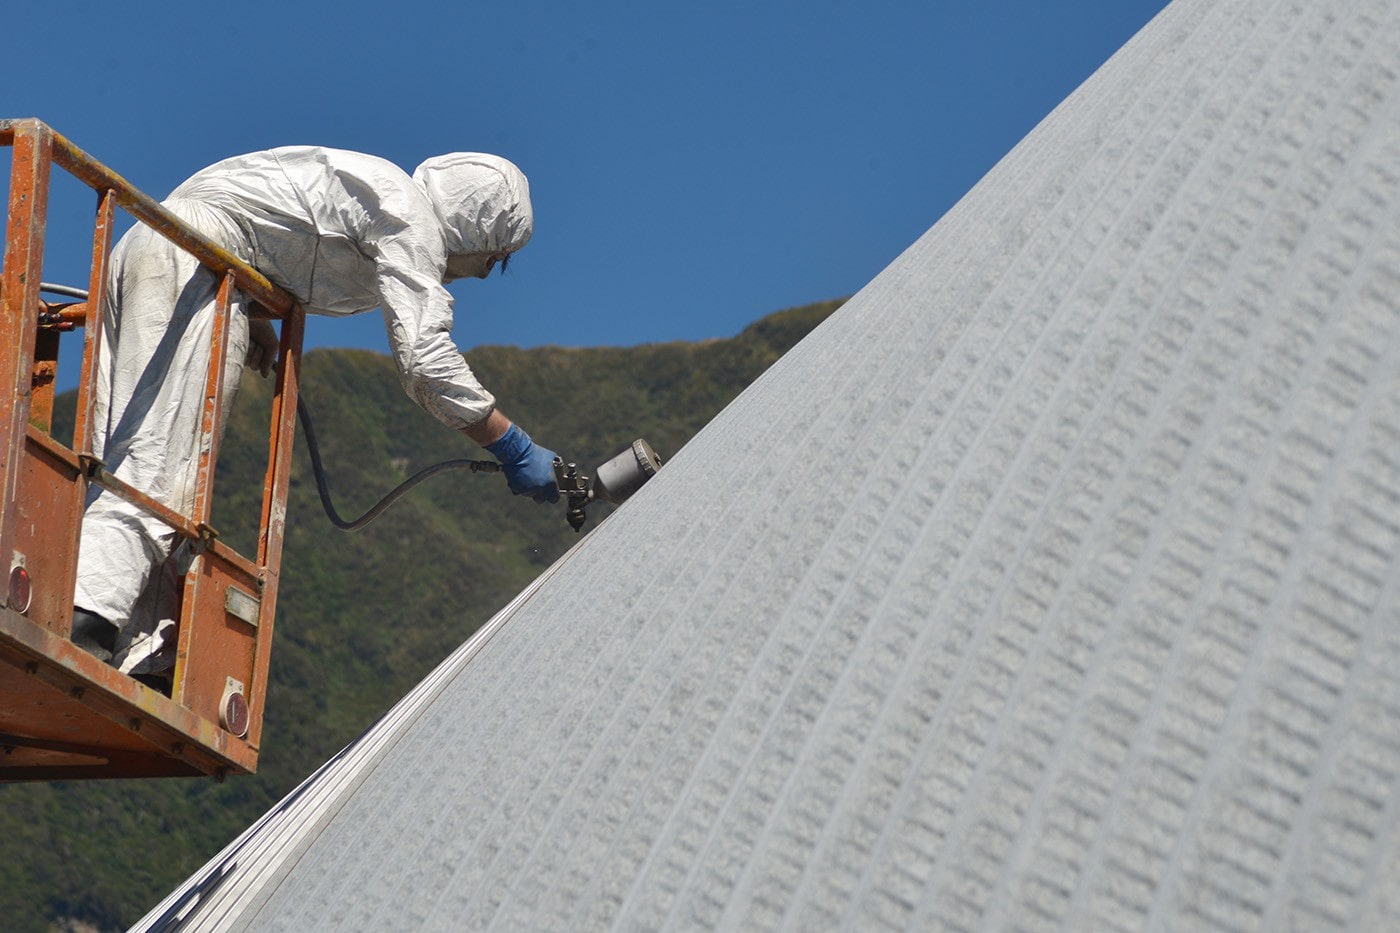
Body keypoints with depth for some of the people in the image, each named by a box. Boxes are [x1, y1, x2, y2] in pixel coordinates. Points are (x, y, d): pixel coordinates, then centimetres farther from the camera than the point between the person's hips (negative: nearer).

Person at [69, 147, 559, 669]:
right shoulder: (410, 217, -5)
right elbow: (425, 359, -15)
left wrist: (254, 323, 15)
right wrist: (514, 450, -11)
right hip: (191, 253, -10)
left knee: (125, 459, -1)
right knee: (159, 457, -19)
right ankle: (86, 617, -33)